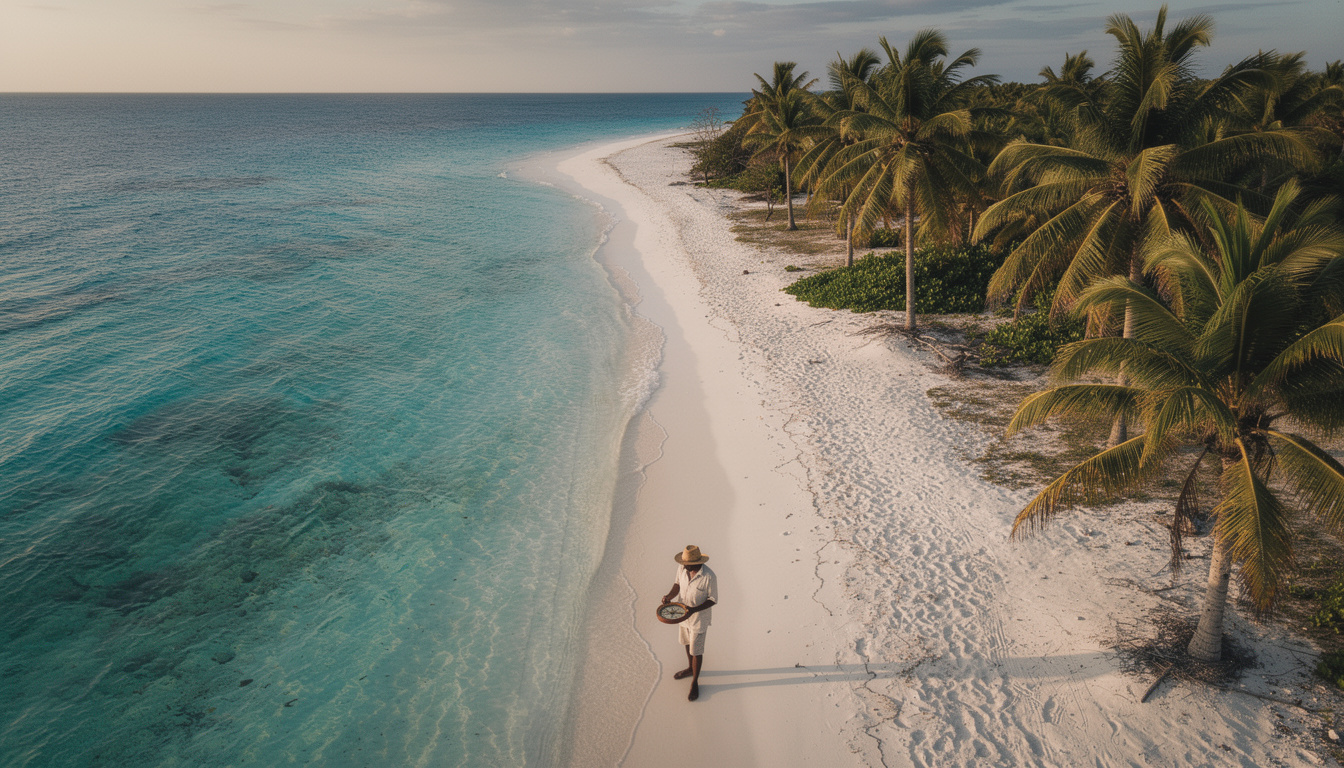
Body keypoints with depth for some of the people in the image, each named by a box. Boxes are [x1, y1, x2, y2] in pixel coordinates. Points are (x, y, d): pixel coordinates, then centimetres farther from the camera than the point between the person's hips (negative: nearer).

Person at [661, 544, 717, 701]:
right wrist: (669, 596, -15)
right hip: (683, 614, 6)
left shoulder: (709, 577, -31)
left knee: (696, 651, 8)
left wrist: (693, 610, -29)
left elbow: (713, 600, -19)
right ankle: (690, 668, 52)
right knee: (687, 643, 26)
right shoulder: (682, 568, -16)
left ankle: (695, 681, 29)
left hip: (699, 618, -5)